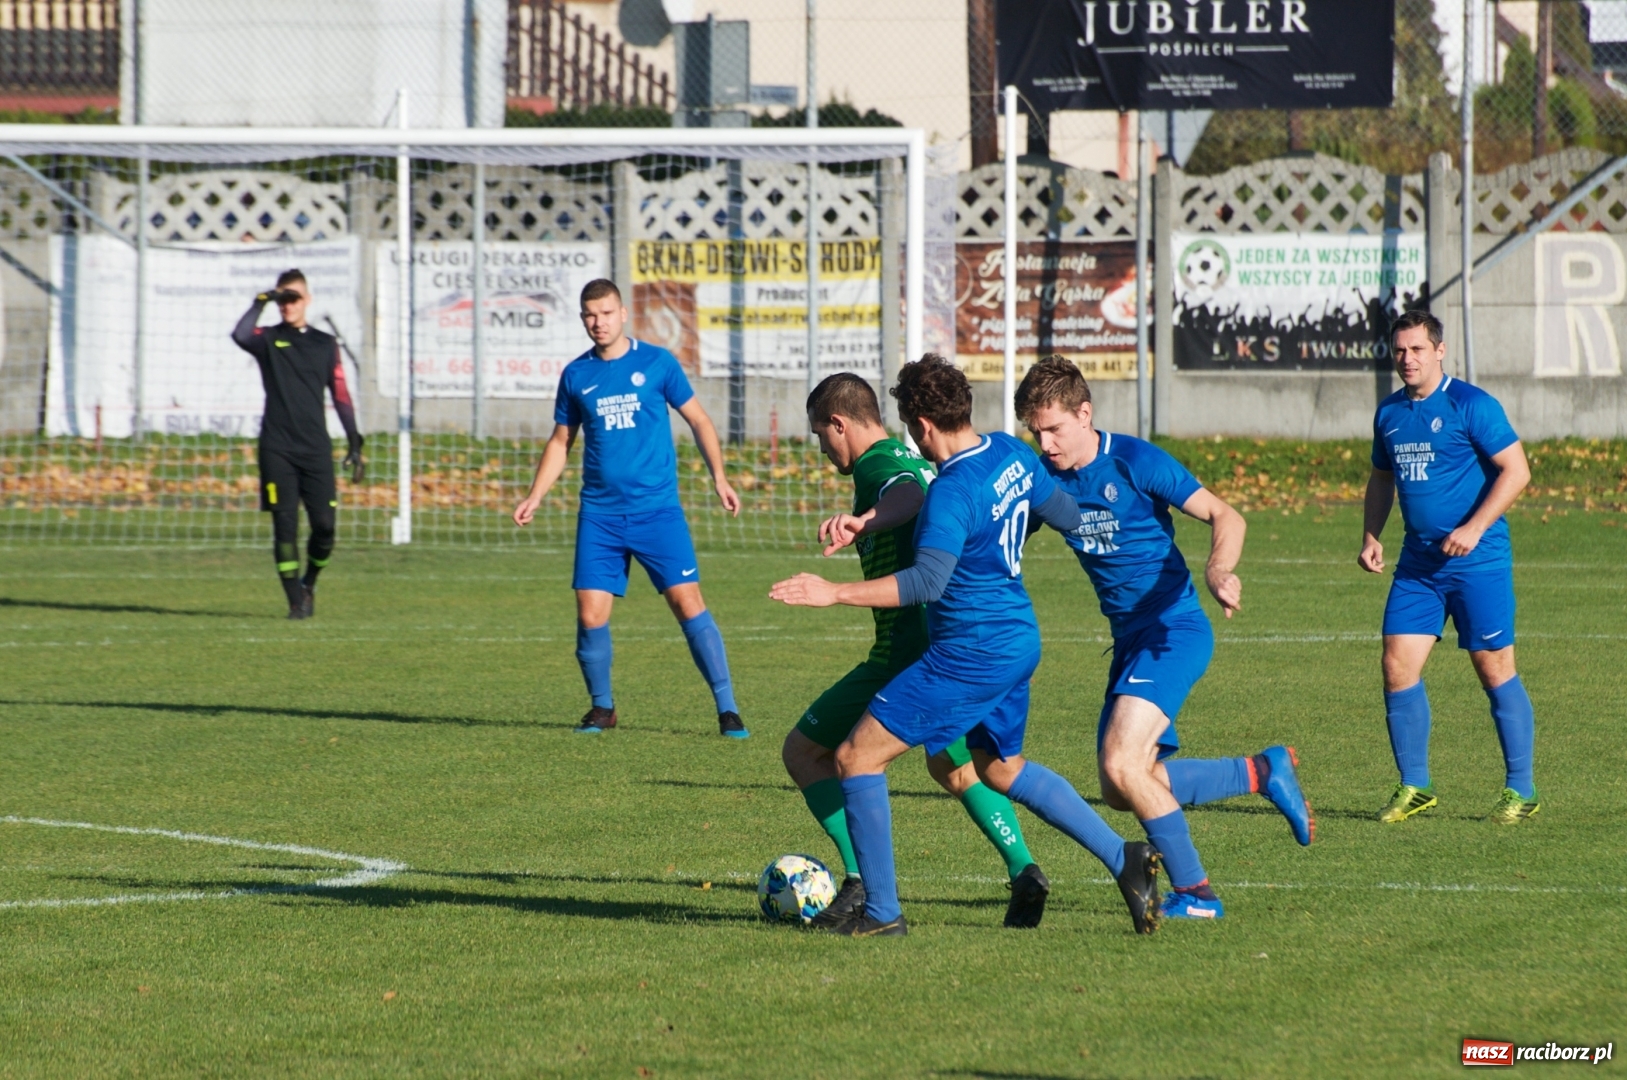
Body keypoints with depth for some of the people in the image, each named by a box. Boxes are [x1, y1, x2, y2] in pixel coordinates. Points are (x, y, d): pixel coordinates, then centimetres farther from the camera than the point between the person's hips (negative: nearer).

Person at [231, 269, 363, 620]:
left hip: (316, 449, 2)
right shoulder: (269, 339, 6)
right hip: (277, 449, -2)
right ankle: (296, 601, 0)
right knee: (284, 525, -5)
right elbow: (240, 335, -18)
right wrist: (260, 302, -12)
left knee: (325, 525, -4)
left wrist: (354, 446, 8)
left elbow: (341, 396, 12)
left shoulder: (325, 344, 12)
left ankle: (308, 584, 21)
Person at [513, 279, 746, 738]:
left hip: (657, 510, -3)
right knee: (590, 614, -4)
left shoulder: (657, 362, 0)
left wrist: (719, 477, -3)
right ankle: (601, 706, 17)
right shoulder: (576, 375, 8)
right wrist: (535, 496, 9)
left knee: (688, 603, -10)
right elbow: (561, 441, 18)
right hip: (599, 515, 3)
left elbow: (698, 419, 7)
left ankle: (727, 708, -5)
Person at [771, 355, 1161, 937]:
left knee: (857, 757, -4)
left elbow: (927, 581, -31)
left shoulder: (953, 491, -22)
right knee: (1001, 768, 28)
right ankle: (1125, 860, 23)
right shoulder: (1011, 454, 3)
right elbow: (1069, 515, 17)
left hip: (970, 653, -10)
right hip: (1019, 639, 10)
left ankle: (882, 911, -1)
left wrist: (835, 594, -32)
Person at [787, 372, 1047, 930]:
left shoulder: (875, 466, -10)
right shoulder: (922, 463, 18)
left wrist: (864, 519, -52)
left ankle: (864, 879, -7)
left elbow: (908, 496, -34)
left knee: (804, 752, 6)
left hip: (908, 655, -9)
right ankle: (1023, 869, 11)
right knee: (955, 767, 32)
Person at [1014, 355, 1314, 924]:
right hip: (1130, 642, 8)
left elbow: (1224, 516, -13)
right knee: (1122, 788, 6)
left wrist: (1218, 570, -35)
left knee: (1122, 764, -20)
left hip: (1175, 631, -8)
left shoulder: (1135, 462, -13)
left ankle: (1194, 892, -8)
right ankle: (1262, 772, 20)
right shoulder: (1044, 477, 3)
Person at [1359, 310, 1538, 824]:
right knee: (1398, 666, -3)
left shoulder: (1471, 405, -9)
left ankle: (1521, 790, 7)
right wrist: (1371, 537, 10)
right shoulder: (1390, 413, 11)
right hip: (1417, 564, 6)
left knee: (1494, 669, -2)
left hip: (1478, 563, -6)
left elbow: (1515, 470, -11)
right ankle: (1414, 786, 7)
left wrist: (1474, 528, -19)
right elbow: (1381, 478, 24)